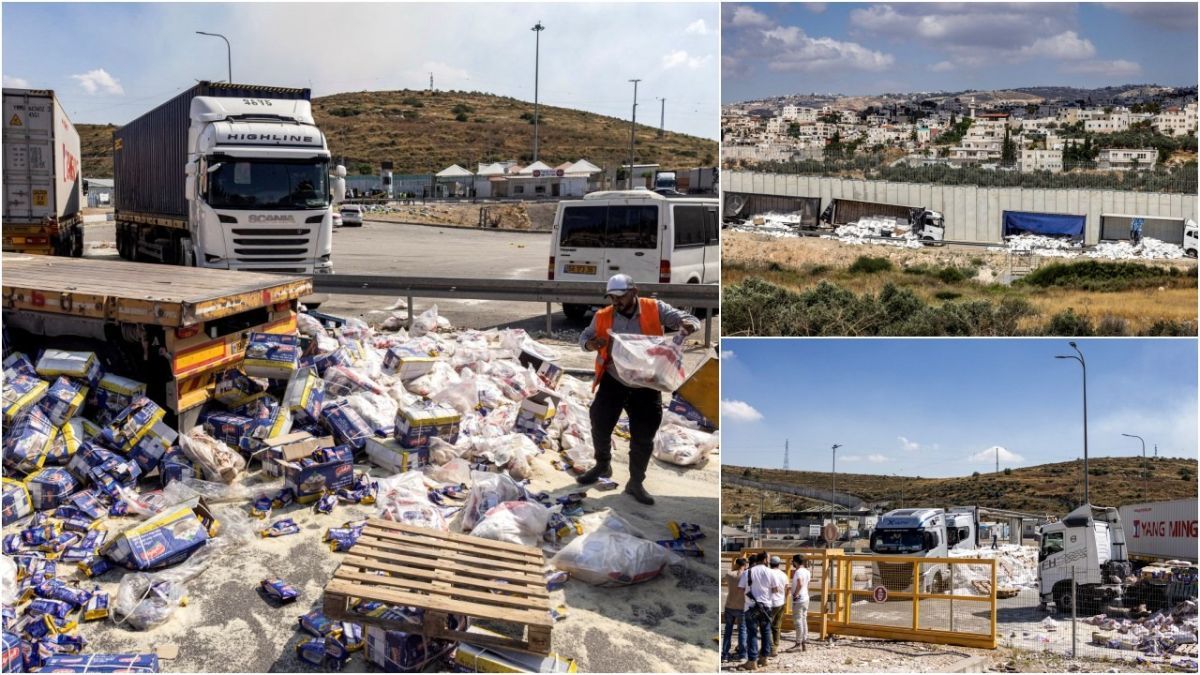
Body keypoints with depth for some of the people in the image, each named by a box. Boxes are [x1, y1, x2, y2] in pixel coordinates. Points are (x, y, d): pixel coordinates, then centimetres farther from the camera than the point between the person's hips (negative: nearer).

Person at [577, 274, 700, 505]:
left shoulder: (655, 309, -11)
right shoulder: (603, 317, -6)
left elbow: (688, 319, -10)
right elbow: (584, 336, 5)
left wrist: (689, 325, -35)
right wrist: (591, 344, -19)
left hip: (646, 386, -1)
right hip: (612, 383, 1)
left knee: (643, 436, 5)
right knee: (600, 427, 9)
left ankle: (636, 483, 23)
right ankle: (603, 465, 38)